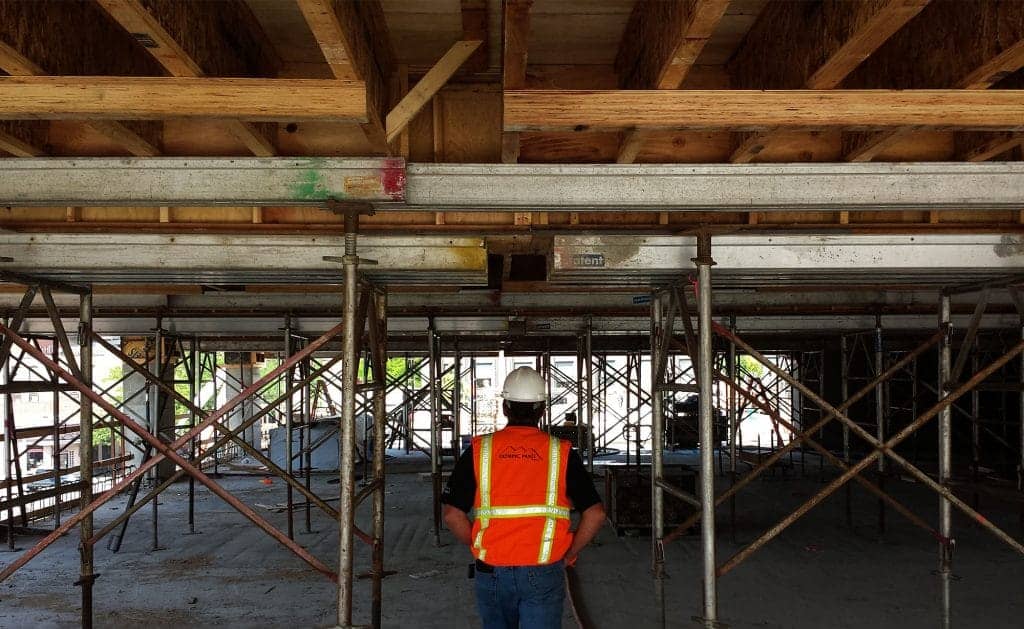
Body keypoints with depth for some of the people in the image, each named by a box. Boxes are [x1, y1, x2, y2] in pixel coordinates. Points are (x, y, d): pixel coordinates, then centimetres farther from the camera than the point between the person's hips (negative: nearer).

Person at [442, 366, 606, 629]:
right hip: (544, 575, -1)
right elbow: (595, 514, -6)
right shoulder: (562, 452, -3)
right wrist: (568, 555, 6)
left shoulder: (478, 450, -3)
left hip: (492, 572, 2)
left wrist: (479, 547, 10)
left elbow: (453, 515, -4)